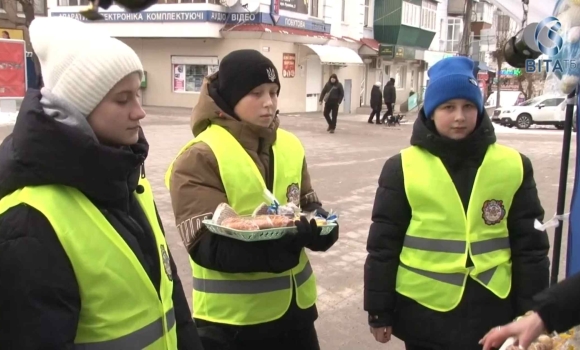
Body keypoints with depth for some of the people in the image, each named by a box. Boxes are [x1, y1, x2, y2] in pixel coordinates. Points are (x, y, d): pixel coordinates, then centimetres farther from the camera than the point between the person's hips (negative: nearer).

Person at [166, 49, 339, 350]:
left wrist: (318, 225, -13)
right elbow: (208, 246, -20)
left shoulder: (290, 146, 4)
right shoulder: (199, 158, -14)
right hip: (232, 319, -5)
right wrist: (284, 235, -33)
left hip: (293, 306, 6)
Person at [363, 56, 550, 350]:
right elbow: (383, 245, -2)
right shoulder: (403, 168, -6)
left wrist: (530, 312, 4)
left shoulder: (513, 166, -2)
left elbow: (530, 245, 4)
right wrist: (379, 312, 0)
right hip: (423, 310, -1)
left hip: (492, 311, 2)